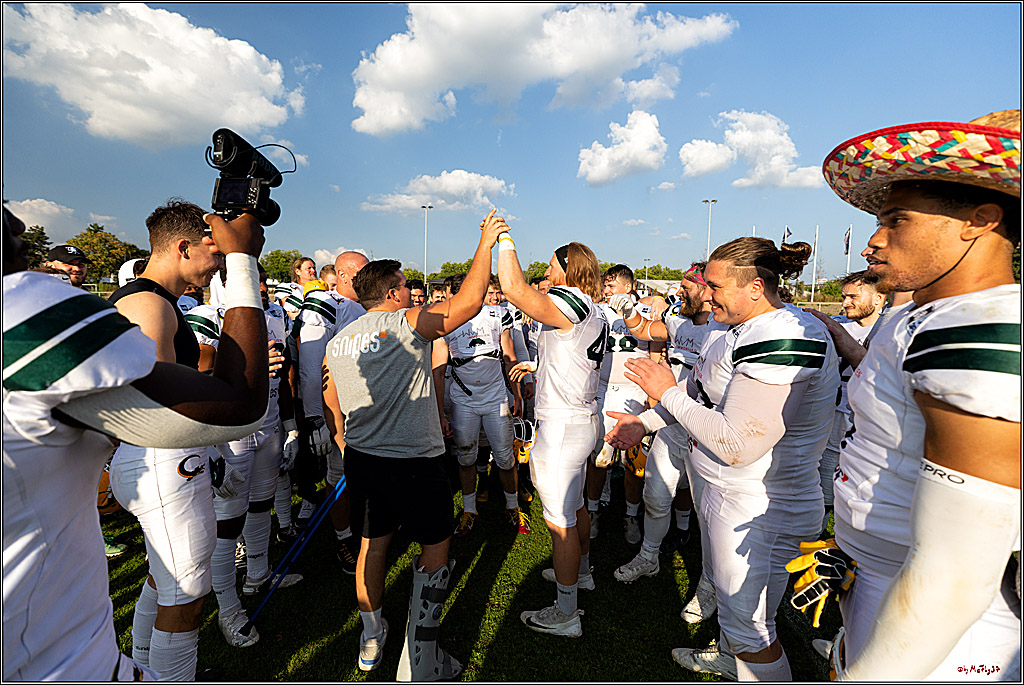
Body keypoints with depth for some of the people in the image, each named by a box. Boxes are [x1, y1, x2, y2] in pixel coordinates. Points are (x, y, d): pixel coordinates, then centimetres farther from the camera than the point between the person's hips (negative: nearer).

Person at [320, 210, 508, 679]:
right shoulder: (407, 324, -14)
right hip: (413, 461, -7)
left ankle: (371, 639, 40)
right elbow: (469, 301, -19)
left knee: (373, 543, 22)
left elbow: (331, 410, 13)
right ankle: (419, 664, 16)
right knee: (435, 548, 10)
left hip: (360, 459, 7)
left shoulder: (337, 342, 6)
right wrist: (486, 242, -7)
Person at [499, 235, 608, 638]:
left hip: (561, 427, -10)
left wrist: (504, 241, -17)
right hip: (583, 421, 10)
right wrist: (538, 366, 26)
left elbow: (514, 289, -31)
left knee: (560, 521, 2)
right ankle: (581, 572, 47)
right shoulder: (594, 314, 12)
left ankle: (565, 615, 17)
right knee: (574, 507, 26)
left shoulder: (570, 302, -19)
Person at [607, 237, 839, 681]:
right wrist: (644, 423, 13)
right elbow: (700, 393, 16)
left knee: (749, 629, 8)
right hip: (726, 492, 10)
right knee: (730, 596, 31)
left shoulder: (783, 342, -28)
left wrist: (668, 392, -21)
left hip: (759, 510, -10)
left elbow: (736, 445, -31)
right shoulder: (731, 328, 4)